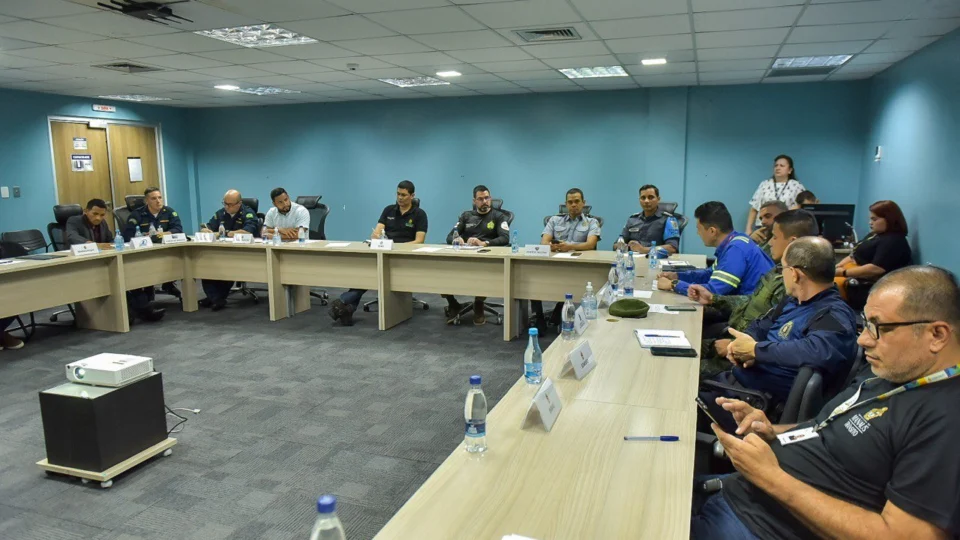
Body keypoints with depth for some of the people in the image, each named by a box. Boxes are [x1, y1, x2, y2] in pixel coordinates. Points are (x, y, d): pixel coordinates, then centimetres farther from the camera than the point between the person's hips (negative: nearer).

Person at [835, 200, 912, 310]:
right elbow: (854, 255, 21)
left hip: (868, 288, -10)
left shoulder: (894, 242, -12)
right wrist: (836, 267, 3)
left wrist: (843, 272, -20)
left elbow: (876, 269, -23)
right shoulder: (874, 235, 20)